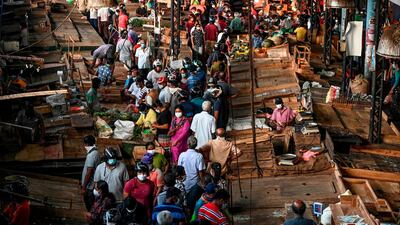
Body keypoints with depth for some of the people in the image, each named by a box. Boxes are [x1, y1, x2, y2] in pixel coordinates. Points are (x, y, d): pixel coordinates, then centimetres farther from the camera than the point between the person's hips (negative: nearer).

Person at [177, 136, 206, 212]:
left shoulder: (182, 155, -8)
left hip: (184, 184, 1)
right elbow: (201, 171, -10)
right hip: (195, 184, -1)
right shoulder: (199, 156, -12)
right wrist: (202, 182, 4)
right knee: (193, 204, 8)